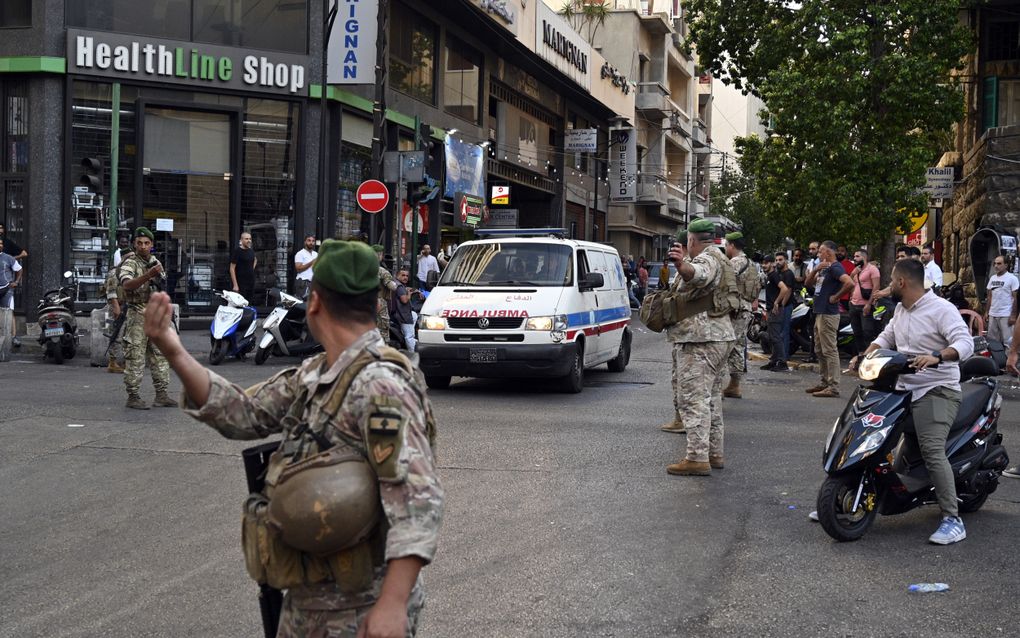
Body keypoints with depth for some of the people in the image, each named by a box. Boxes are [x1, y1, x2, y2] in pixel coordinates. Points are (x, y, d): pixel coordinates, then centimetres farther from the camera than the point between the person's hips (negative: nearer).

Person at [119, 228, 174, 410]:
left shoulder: (156, 262, 15)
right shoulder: (130, 263, -8)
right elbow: (127, 284, -27)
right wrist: (148, 275, -37)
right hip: (137, 315, -7)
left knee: (160, 355, 8)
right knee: (135, 358, -5)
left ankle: (161, 394, 13)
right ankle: (133, 397, -1)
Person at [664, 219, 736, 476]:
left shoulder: (707, 259, -13)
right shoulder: (720, 259, 21)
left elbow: (699, 274, -39)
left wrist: (682, 265, -59)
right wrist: (683, 263, 58)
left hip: (699, 339, -11)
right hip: (720, 335, 11)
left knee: (694, 398, -12)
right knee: (712, 397, 17)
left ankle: (697, 458, -16)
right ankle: (714, 452, 23)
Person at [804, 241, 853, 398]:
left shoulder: (835, 268, -14)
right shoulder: (824, 268, 17)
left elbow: (850, 283, -28)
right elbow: (808, 283, 16)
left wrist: (836, 297, -18)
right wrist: (816, 270, -1)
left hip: (829, 314, -11)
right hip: (820, 313, 11)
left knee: (829, 350, -9)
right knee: (820, 350, 16)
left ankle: (834, 387, -8)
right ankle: (825, 382, 24)